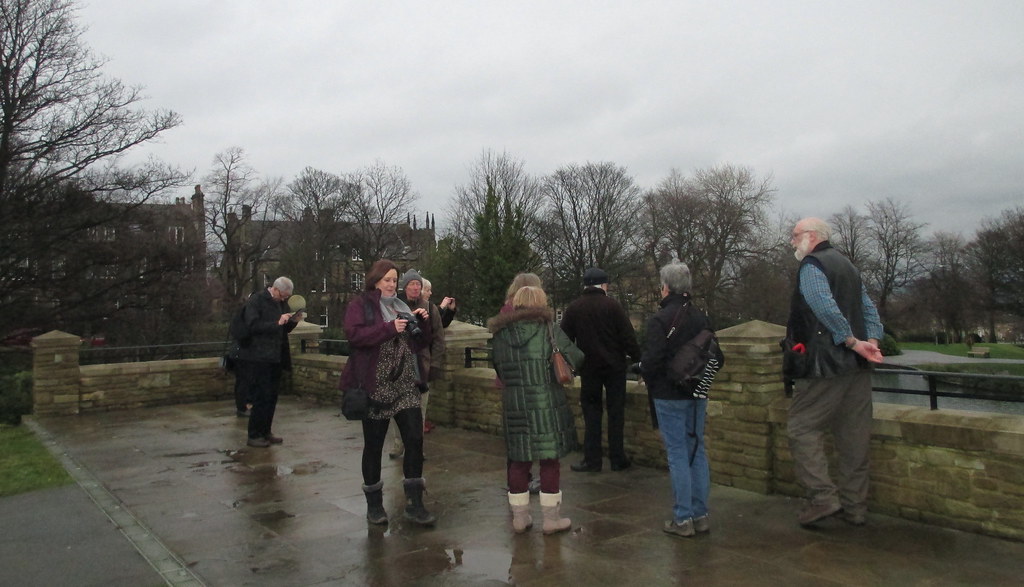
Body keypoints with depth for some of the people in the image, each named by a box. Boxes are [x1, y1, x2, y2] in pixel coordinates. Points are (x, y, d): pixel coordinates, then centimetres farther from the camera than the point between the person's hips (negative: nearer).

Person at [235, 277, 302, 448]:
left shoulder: (281, 303, 13)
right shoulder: (256, 300, -9)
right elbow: (253, 326, -18)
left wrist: (293, 321, -1)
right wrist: (277, 323, -24)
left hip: (275, 358, 7)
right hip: (257, 359, -7)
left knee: (271, 397, 11)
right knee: (260, 398, -5)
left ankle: (265, 432, 21)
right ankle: (254, 436, 5)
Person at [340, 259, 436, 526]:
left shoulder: (402, 307, 17)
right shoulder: (360, 306, -1)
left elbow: (420, 343, 18)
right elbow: (354, 334, -19)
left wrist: (423, 321, 0)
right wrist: (390, 328, -24)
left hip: (405, 386, 5)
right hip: (375, 387, -5)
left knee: (415, 439, -2)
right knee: (373, 446, 6)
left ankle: (414, 503, 8)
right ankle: (374, 504, 22)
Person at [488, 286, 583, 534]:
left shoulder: (501, 334, 2)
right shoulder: (549, 330, -8)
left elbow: (498, 368, 11)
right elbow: (576, 358, -5)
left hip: (514, 406, 4)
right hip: (547, 405, -3)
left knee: (519, 461, 13)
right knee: (550, 460, 7)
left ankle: (519, 517, 22)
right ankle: (551, 518, 16)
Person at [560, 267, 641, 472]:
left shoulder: (573, 308, 0)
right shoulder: (612, 305, -7)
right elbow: (628, 336, -10)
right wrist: (636, 359, 0)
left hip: (588, 368, 2)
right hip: (614, 366, -1)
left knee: (591, 412, 8)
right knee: (615, 411, 7)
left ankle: (592, 460, 6)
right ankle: (617, 459, 11)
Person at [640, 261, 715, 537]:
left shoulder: (659, 320, -16)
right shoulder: (701, 317, 6)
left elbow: (651, 360, -19)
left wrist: (643, 371, 2)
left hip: (669, 396, -6)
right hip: (697, 394, 6)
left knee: (677, 454, 0)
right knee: (697, 451, 12)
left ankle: (683, 519, 5)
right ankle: (700, 514, 19)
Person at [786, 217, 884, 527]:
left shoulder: (811, 265, -6)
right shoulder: (848, 266, 21)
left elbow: (825, 307, -22)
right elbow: (869, 309, 16)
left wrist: (853, 341, -18)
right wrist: (871, 342, 3)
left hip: (827, 364, -8)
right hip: (858, 366, 8)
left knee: (802, 428, -1)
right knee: (854, 437, 10)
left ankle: (823, 497, -8)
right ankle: (854, 506, 17)